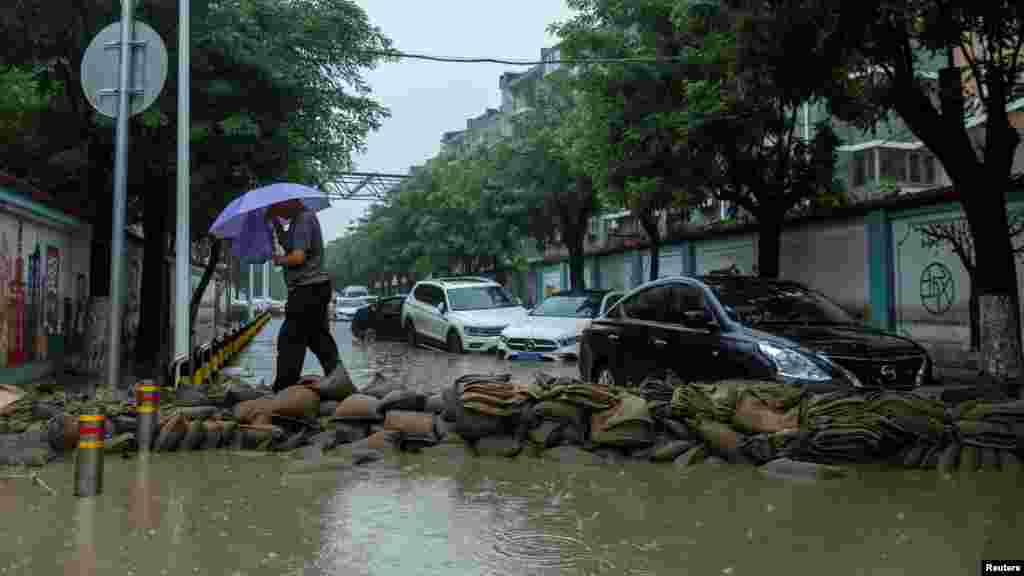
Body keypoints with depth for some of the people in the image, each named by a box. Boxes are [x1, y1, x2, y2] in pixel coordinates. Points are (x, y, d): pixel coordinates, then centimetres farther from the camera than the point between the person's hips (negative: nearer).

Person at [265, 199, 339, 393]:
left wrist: (279, 260, -5)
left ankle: (283, 391, -1)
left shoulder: (303, 219, -13)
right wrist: (276, 223, 16)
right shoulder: (301, 219, 17)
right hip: (316, 288, 10)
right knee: (319, 339, 14)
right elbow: (287, 244, 26)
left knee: (291, 339, -5)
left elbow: (298, 256, -22)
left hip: (307, 288, -10)